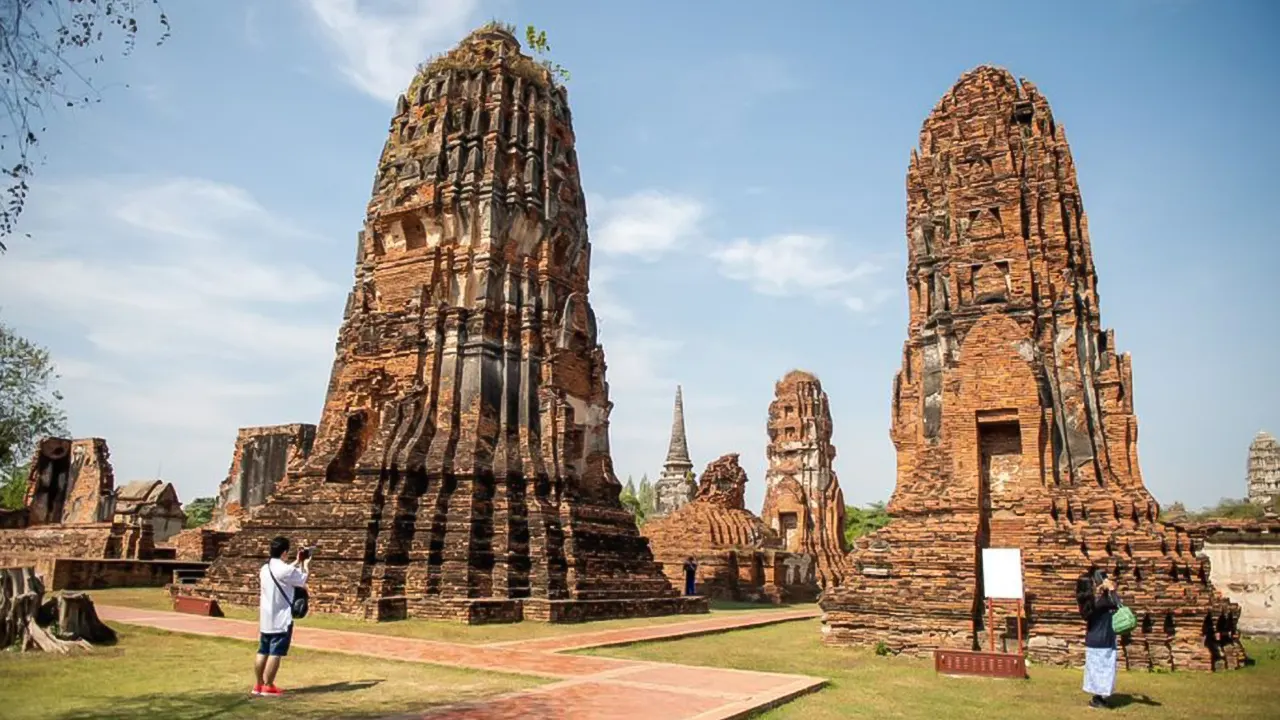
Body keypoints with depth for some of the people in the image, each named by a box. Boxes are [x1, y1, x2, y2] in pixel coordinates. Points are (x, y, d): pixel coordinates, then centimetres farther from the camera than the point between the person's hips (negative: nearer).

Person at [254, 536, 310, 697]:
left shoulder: (265, 568, 8)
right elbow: (304, 581, -4)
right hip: (281, 619, -8)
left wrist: (297, 562, 28)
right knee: (275, 654, -2)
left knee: (263, 652, 13)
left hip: (265, 618, 8)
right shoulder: (285, 569, -18)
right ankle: (268, 687, 1)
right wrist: (306, 565, 11)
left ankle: (259, 684, 21)